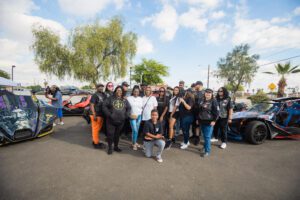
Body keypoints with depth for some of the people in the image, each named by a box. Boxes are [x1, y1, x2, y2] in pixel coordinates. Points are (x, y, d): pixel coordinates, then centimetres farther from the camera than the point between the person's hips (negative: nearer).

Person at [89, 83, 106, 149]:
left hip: (101, 115, 8)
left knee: (98, 129, 18)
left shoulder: (103, 94, 11)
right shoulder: (95, 95, -12)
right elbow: (92, 105, -15)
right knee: (95, 129, 2)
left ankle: (95, 141, 32)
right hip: (96, 115, -8)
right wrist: (94, 115, -20)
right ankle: (96, 143, 12)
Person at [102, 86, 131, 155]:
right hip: (111, 121, -2)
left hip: (121, 121, 3)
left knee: (117, 134, 14)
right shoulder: (110, 98, -1)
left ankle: (116, 147, 31)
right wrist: (109, 114, -14)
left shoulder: (125, 100, 9)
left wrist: (126, 115, -1)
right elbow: (104, 106, -5)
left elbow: (128, 108, 13)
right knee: (110, 134, 2)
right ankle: (110, 148, 19)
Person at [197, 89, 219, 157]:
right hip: (202, 121, 6)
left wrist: (214, 120, -17)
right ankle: (205, 147, 31)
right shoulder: (202, 101, 11)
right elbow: (199, 110, 18)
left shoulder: (213, 101, -8)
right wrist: (198, 119, 17)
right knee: (204, 136, 16)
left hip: (209, 122, -6)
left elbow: (216, 112, -11)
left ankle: (207, 151, 6)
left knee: (207, 137, -4)